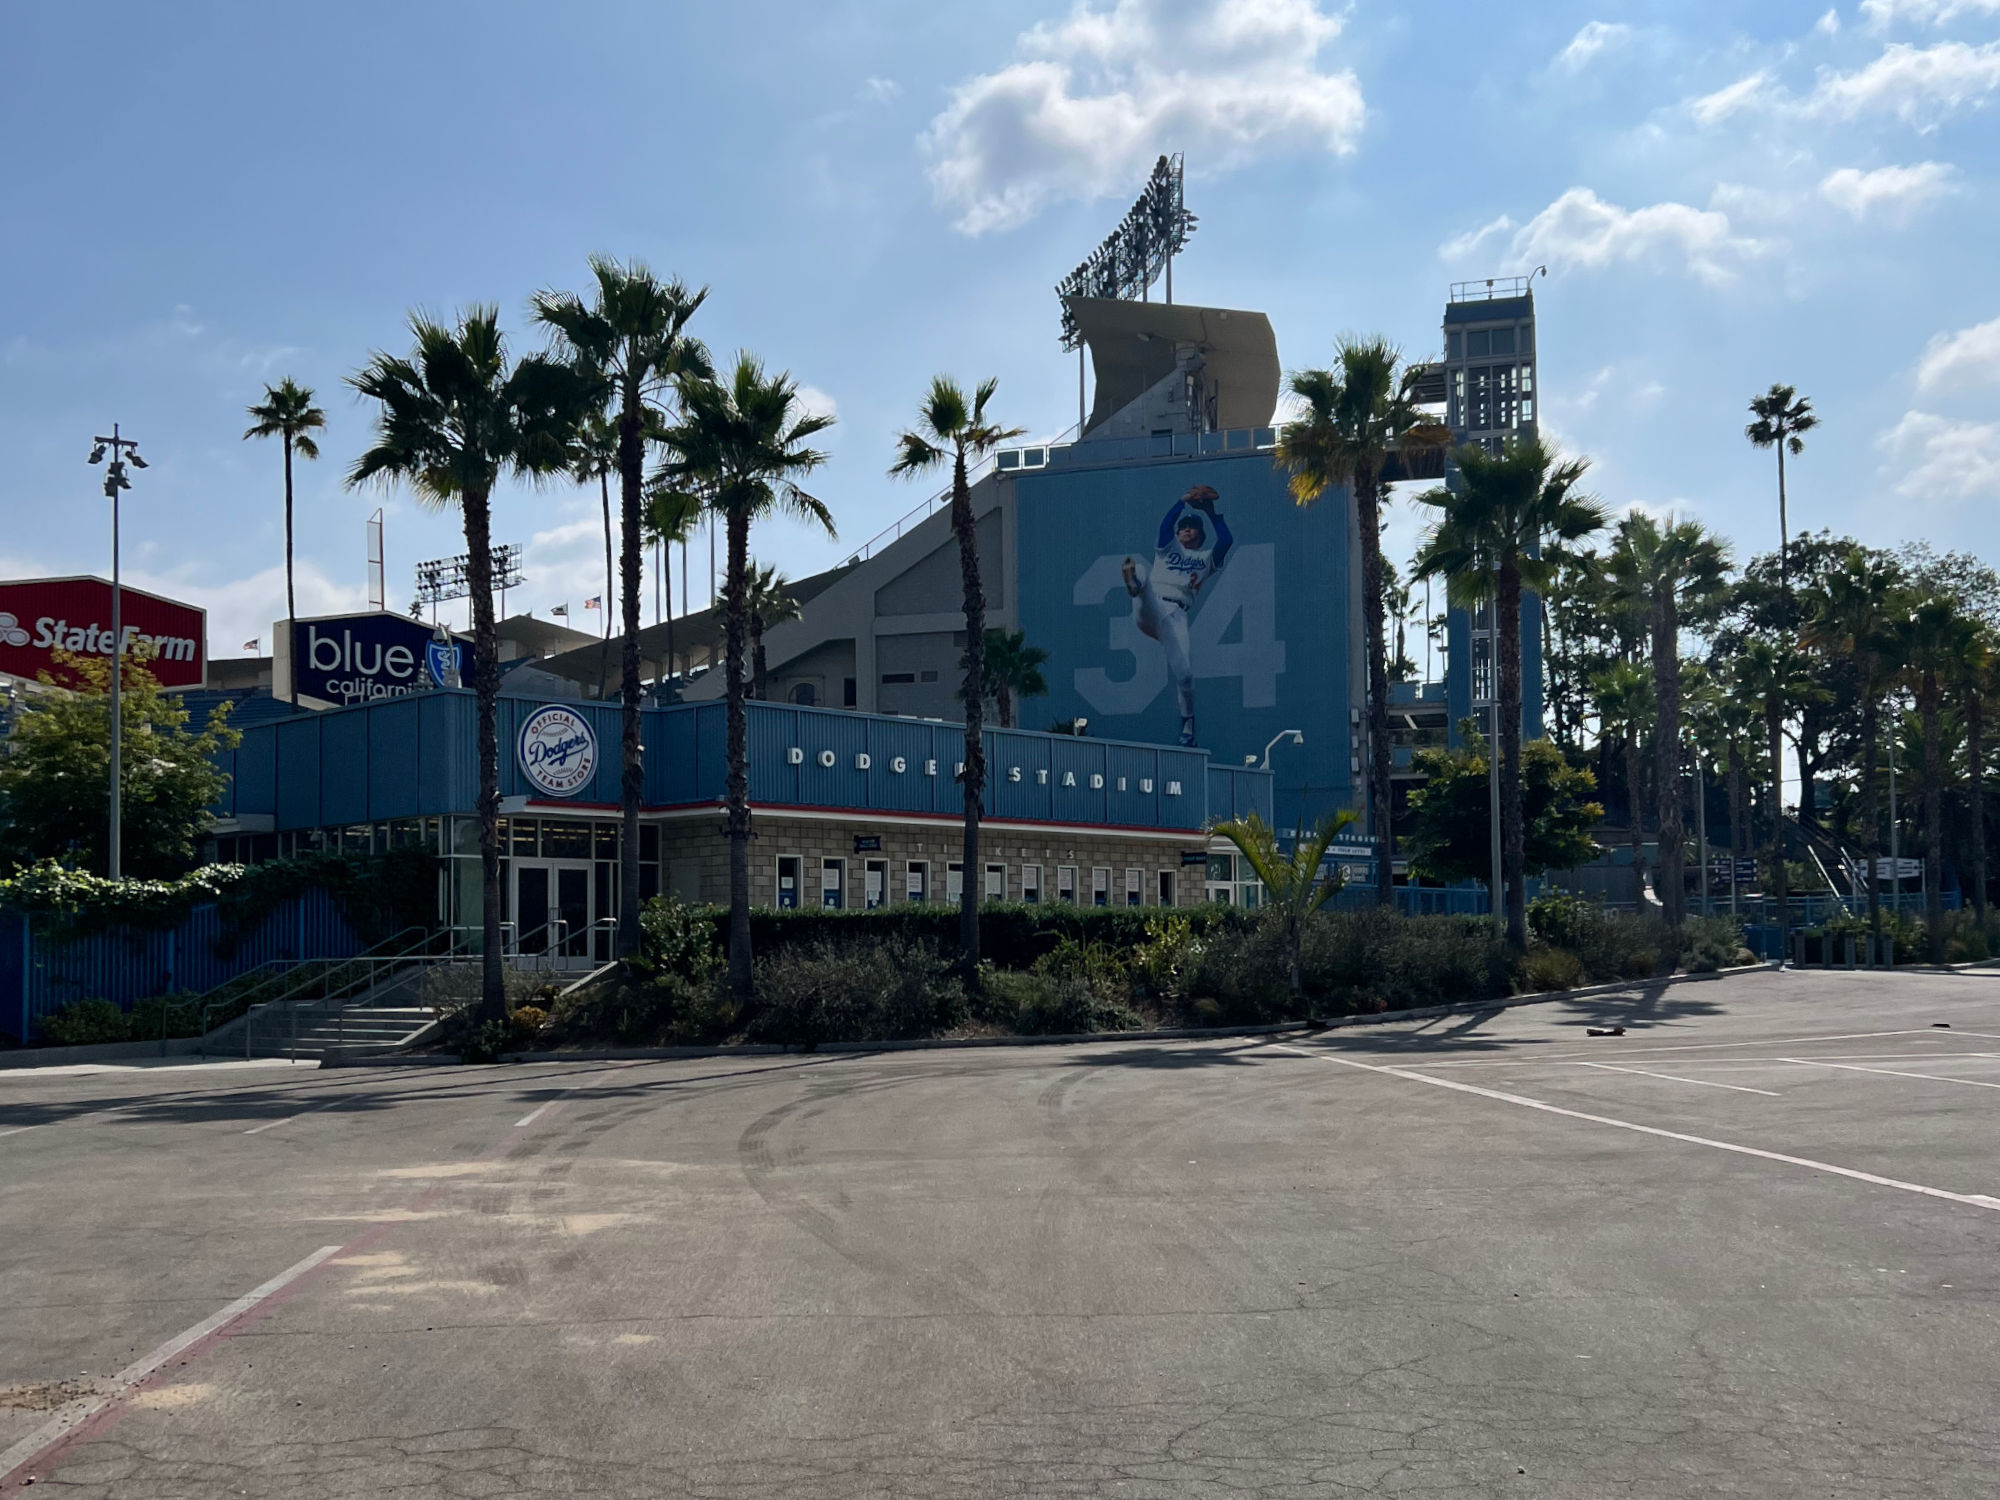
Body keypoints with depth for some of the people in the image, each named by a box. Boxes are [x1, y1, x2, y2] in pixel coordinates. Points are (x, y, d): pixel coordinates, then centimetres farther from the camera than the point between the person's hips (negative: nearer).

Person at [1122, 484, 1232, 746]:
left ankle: (1188, 722, 5)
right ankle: (1135, 584, -72)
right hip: (1150, 608, 1)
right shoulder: (1168, 548, 30)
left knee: (1184, 672, -17)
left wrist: (1212, 514, 13)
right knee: (1141, 573, -32)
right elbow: (1165, 525, 10)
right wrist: (1184, 501, 8)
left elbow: (1225, 539, 8)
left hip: (1176, 613, -1)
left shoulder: (1208, 558, 27)